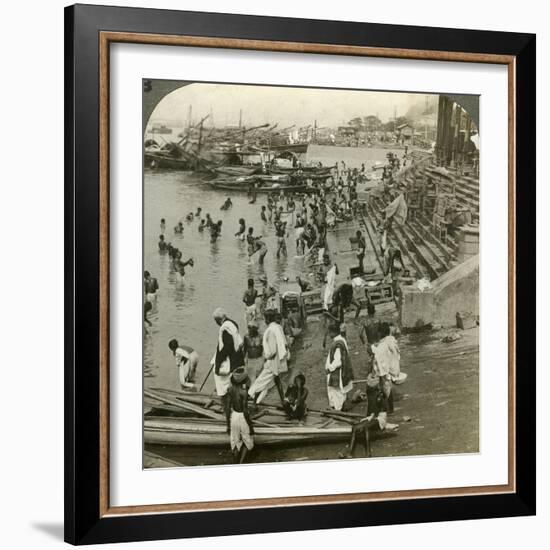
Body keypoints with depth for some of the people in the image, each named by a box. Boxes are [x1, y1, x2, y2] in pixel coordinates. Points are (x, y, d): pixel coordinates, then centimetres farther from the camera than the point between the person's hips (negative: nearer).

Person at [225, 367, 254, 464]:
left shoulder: (230, 388, -7)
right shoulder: (244, 392, -27)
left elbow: (227, 408, -1)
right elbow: (245, 411, -23)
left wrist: (228, 424, 11)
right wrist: (251, 427, -11)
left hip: (233, 417, 6)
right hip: (243, 418, -6)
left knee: (235, 444, 19)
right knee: (248, 443, 18)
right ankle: (240, 464, 9)